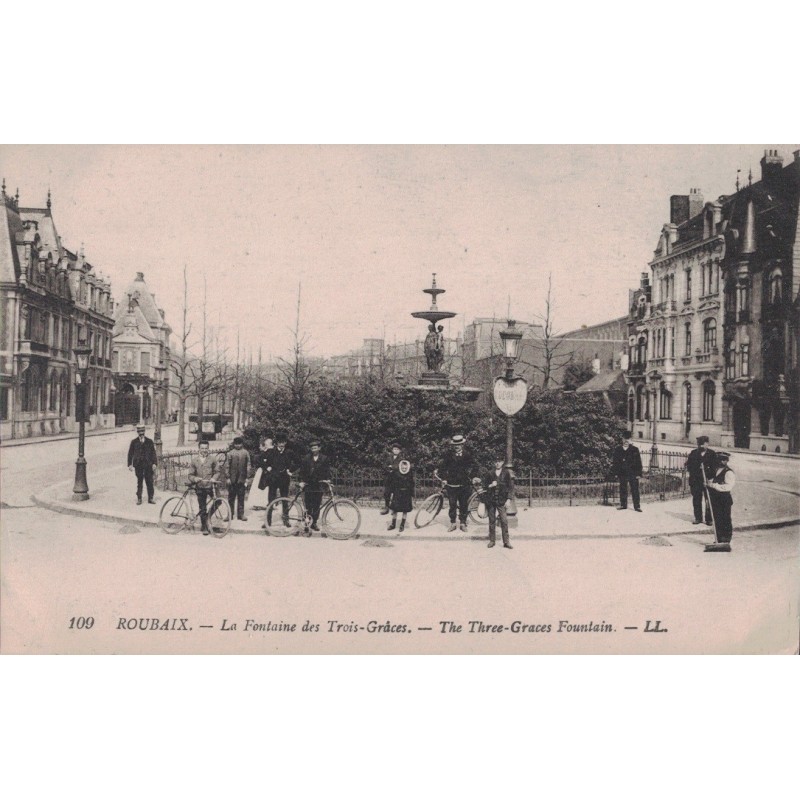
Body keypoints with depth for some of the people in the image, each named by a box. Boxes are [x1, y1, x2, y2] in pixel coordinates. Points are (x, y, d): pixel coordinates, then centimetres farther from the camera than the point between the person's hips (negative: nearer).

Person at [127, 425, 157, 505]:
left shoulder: (149, 441, 6)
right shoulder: (134, 442, 5)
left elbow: (153, 452, 6)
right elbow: (130, 453, 7)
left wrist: (154, 463, -3)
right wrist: (130, 464, 0)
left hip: (148, 465, 0)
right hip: (138, 465, 0)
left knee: (149, 482, 0)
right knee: (139, 482, 4)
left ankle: (150, 498, 9)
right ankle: (139, 499, 11)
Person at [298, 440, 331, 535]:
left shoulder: (324, 459, 6)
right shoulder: (307, 459, 5)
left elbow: (327, 470, 6)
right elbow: (302, 471, 7)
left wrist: (327, 479, -8)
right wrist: (302, 481, -3)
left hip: (318, 485, 1)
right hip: (308, 485, -1)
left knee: (317, 506, 4)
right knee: (308, 507, -5)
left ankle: (314, 523, 23)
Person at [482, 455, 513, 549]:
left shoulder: (506, 473, 2)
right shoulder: (489, 473, 4)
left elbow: (510, 487, 4)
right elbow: (483, 485, 8)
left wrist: (508, 498, -2)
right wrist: (490, 485, -11)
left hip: (501, 500, -1)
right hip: (490, 500, 1)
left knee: (504, 521, -7)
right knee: (492, 521, 6)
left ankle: (506, 541, -2)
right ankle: (492, 540, 15)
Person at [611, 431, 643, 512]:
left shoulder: (635, 449, 2)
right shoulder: (618, 450, 7)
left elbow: (638, 462, 1)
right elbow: (615, 462, 9)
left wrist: (638, 474, -5)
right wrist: (616, 473, 2)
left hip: (633, 474, -2)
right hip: (622, 474, 2)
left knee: (635, 490, -1)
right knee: (623, 490, 8)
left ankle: (637, 506, 3)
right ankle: (623, 505, 18)